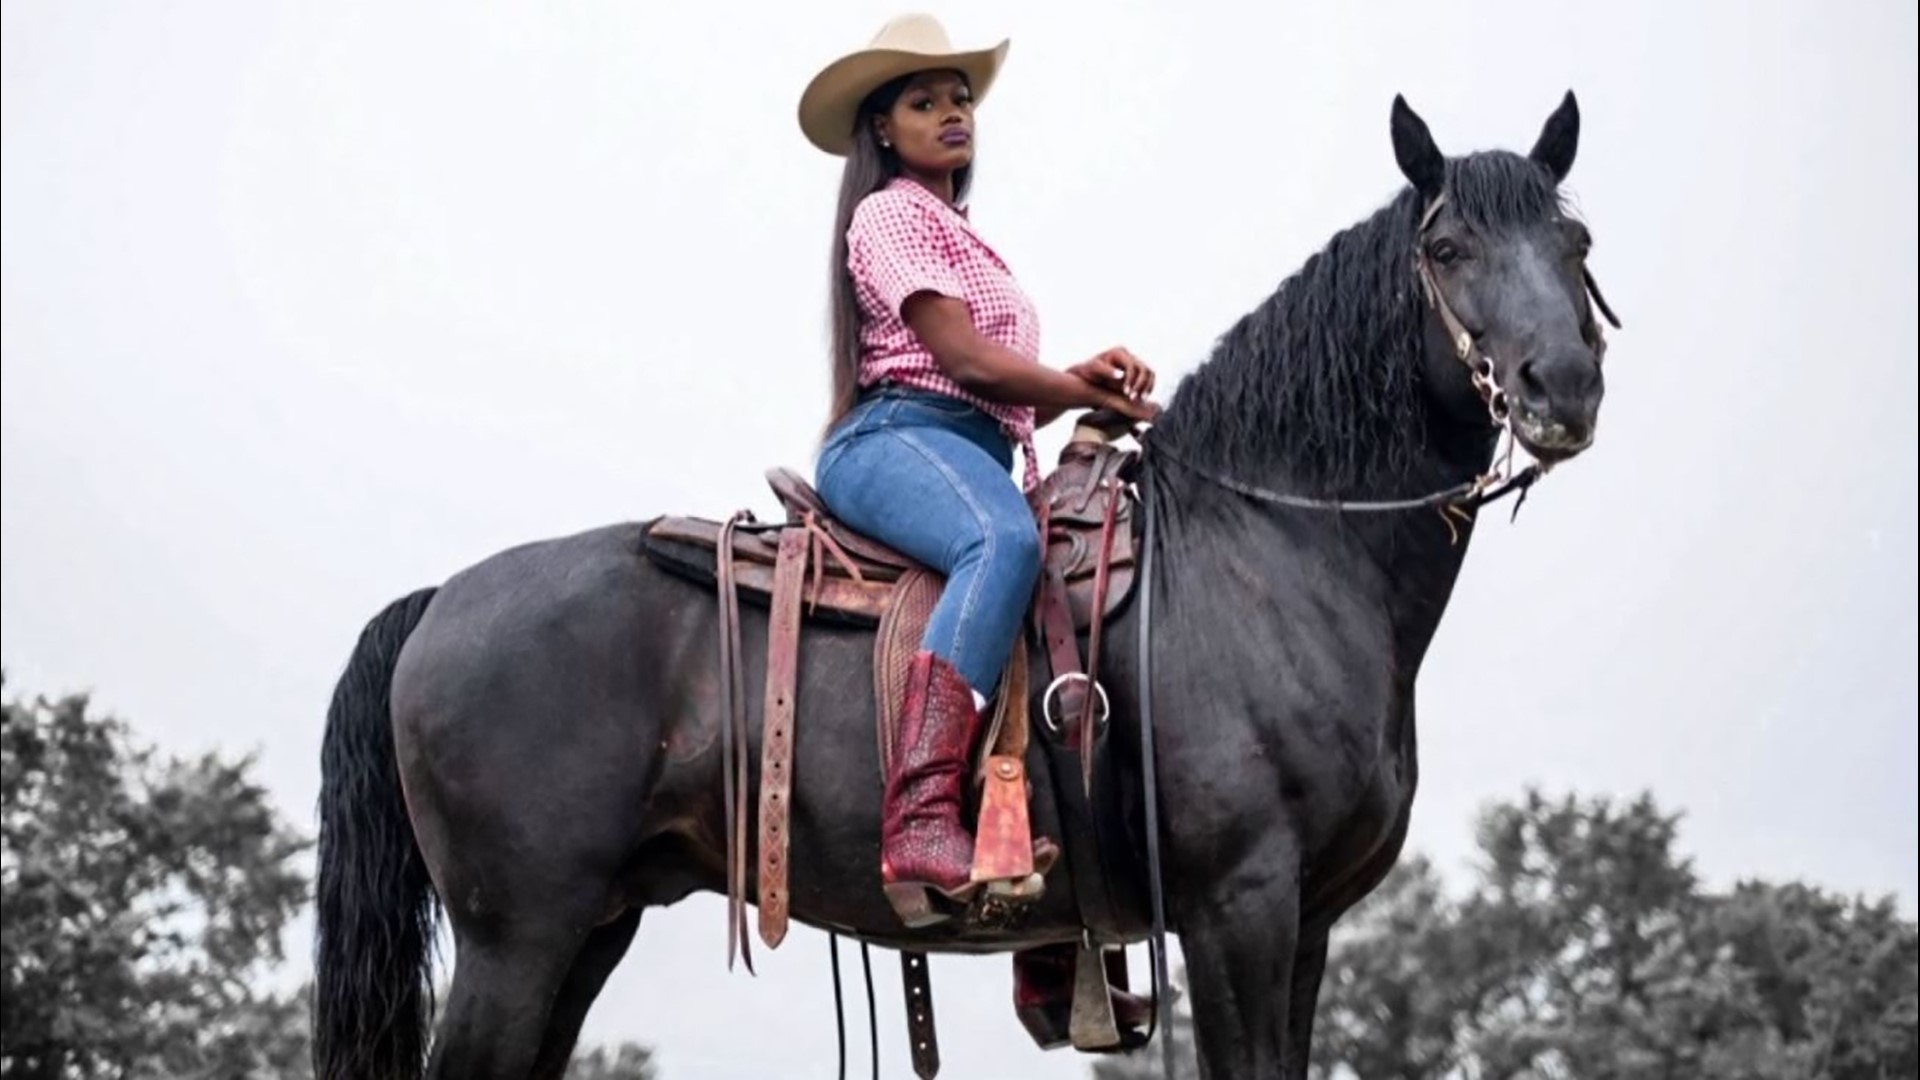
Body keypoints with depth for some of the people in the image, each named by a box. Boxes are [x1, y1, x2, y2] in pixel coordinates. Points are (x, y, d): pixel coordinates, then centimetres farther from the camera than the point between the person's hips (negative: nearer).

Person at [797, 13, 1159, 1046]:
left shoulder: (958, 234, 32)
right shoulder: (891, 216, 3)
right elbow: (960, 356, -8)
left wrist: (1083, 386, 5)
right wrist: (1091, 392, -5)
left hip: (979, 456, 10)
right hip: (896, 440, -10)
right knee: (1004, 541, -41)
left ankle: (1053, 963, 4)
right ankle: (920, 823, -59)